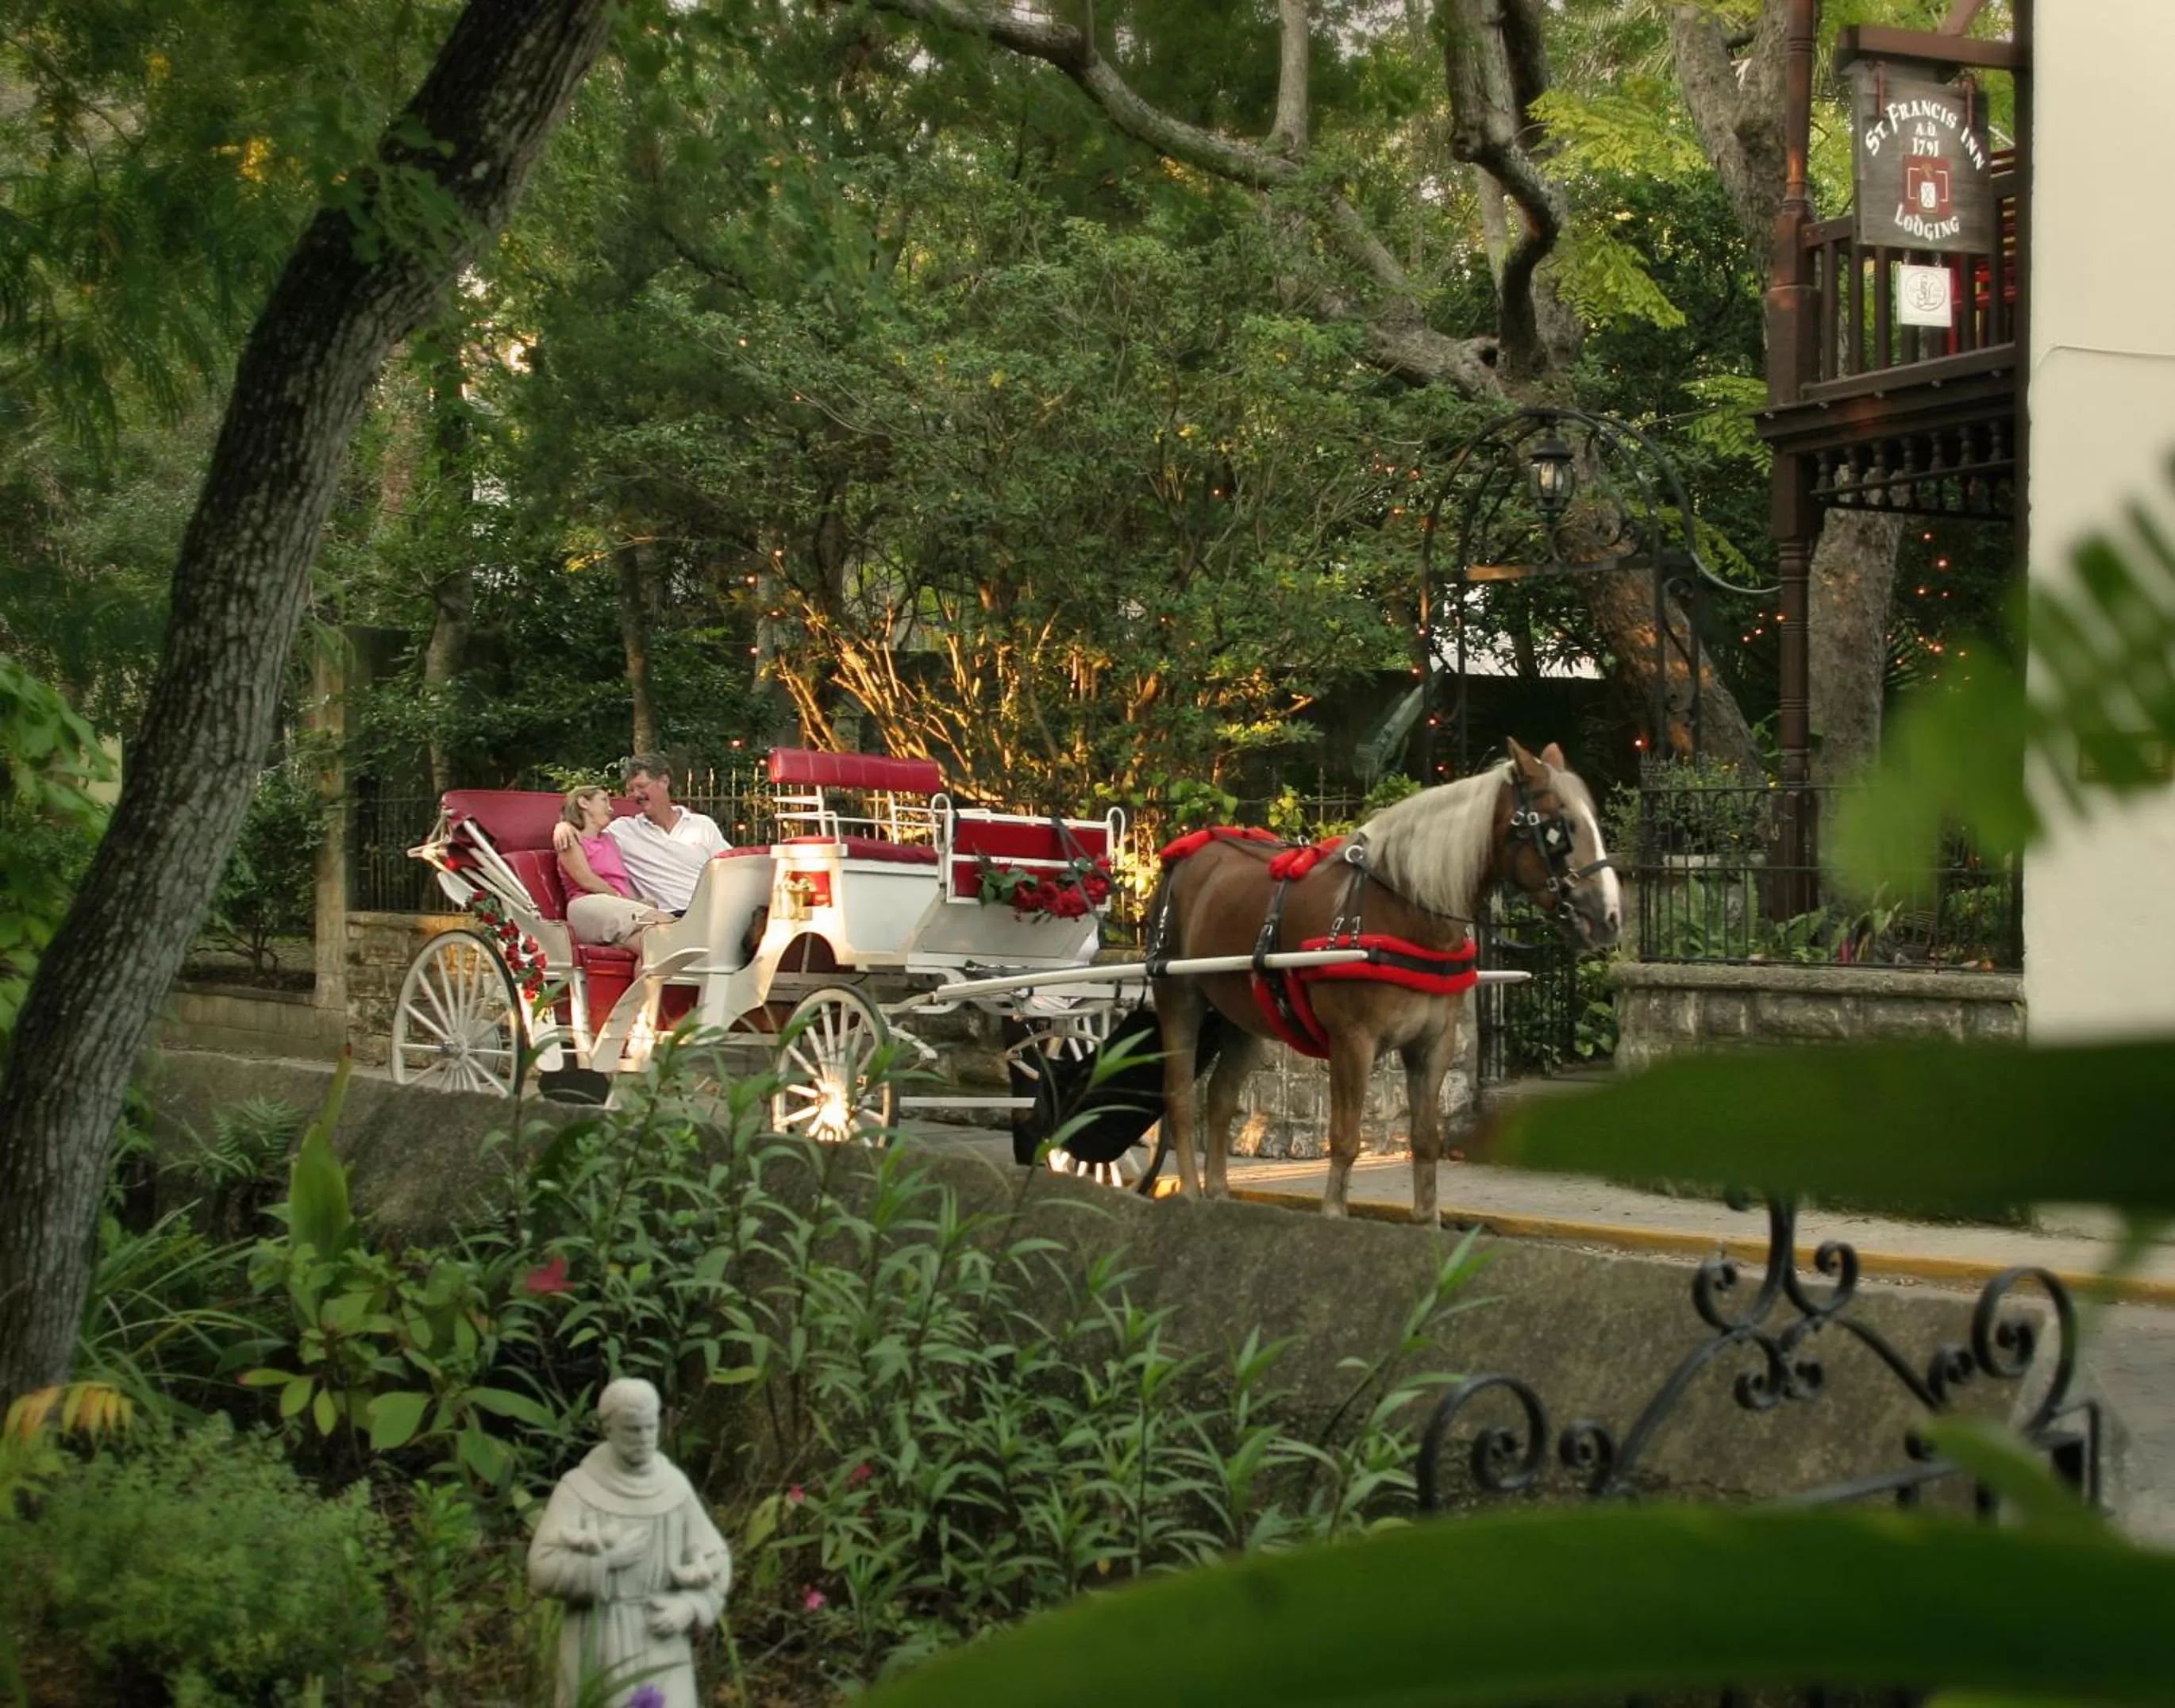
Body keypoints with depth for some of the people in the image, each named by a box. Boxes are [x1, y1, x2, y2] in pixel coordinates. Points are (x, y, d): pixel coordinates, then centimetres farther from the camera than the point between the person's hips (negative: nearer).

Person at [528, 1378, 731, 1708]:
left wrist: (690, 1606, -9)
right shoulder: (578, 1489, -8)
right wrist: (608, 1559, -16)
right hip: (599, 1650, -2)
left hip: (661, 1651, 2)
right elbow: (543, 1570, -16)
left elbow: (715, 1562, 7)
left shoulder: (675, 1487, 3)